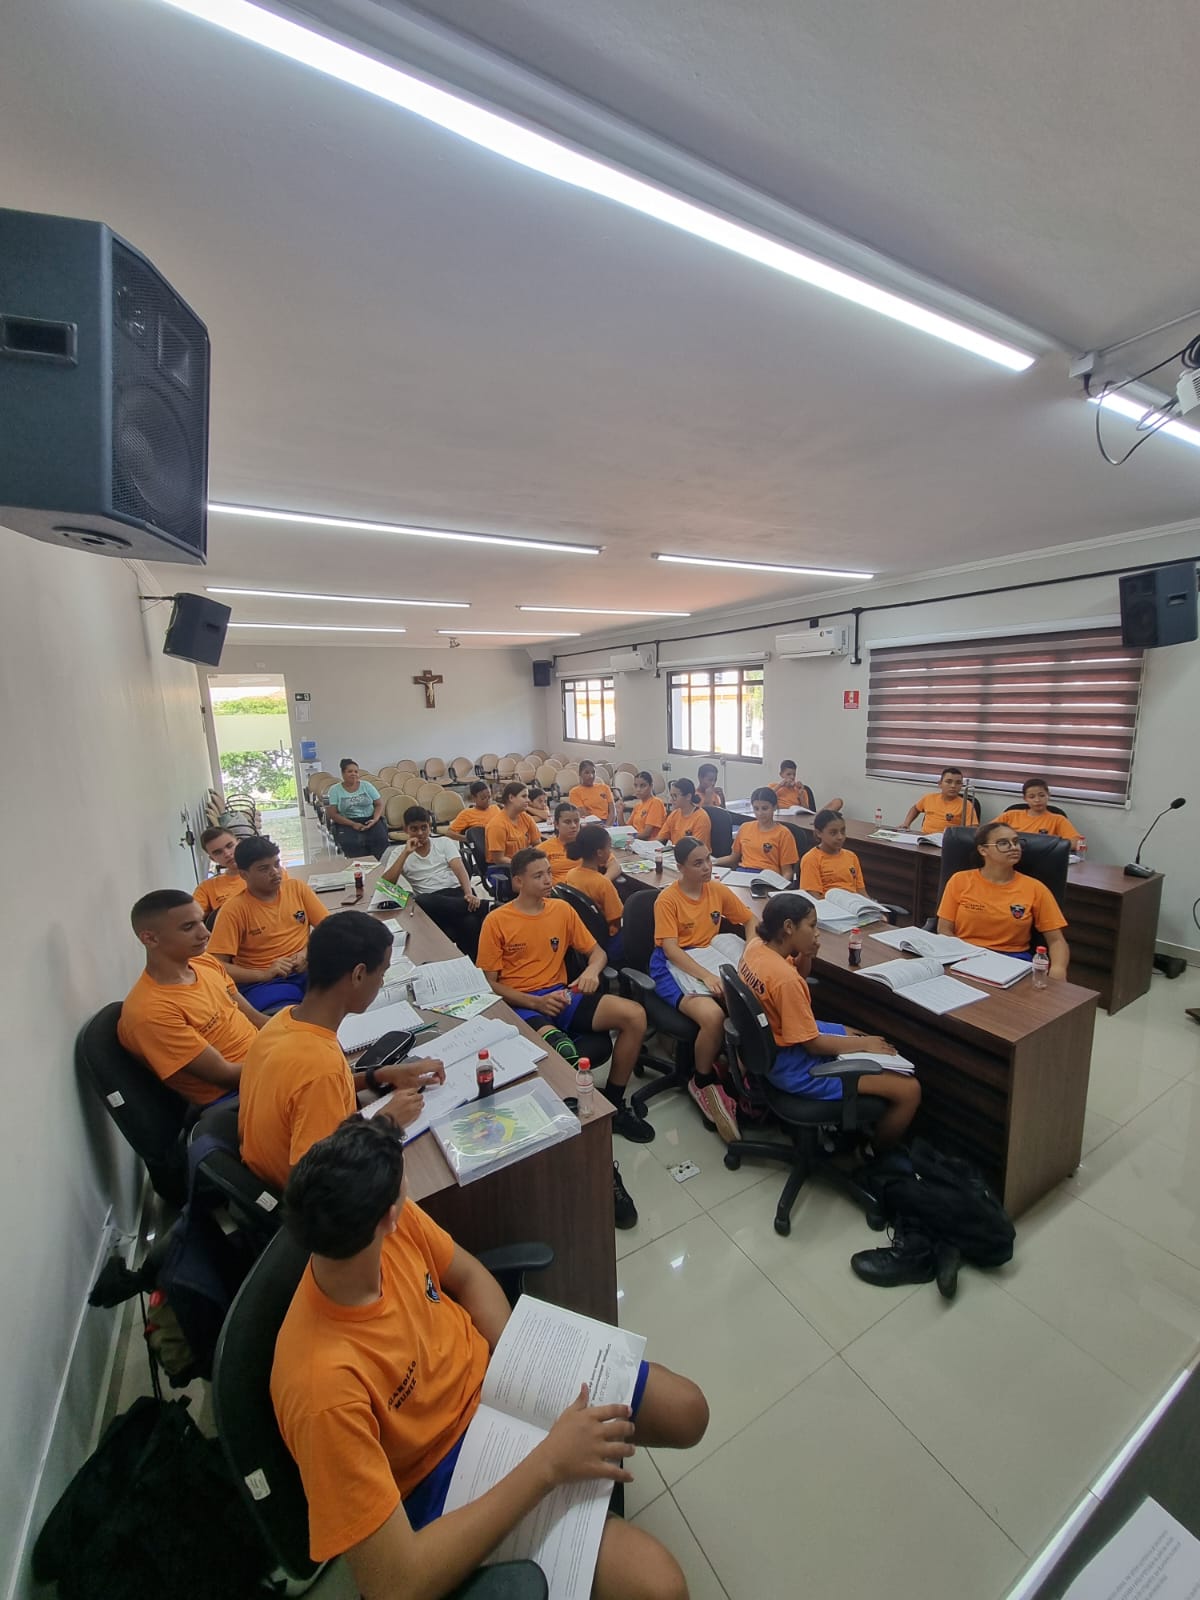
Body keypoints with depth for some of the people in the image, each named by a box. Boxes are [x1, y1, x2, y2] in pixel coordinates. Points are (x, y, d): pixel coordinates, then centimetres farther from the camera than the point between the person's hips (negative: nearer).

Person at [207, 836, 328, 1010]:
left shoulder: (297, 887, 6)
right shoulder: (233, 910, -4)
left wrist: (307, 951, -8)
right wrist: (263, 974, -17)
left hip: (308, 970, 5)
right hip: (263, 982, -4)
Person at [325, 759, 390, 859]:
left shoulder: (366, 785, 9)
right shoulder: (334, 790, 4)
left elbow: (379, 804, 8)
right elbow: (333, 814, -2)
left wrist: (375, 819, -12)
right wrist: (353, 824, -16)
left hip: (369, 820, 1)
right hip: (347, 823, -1)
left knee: (381, 839, -30)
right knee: (351, 844, -34)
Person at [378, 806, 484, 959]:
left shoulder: (444, 842, 14)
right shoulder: (400, 852, 13)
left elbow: (459, 869, 0)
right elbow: (386, 883, -3)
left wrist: (469, 893, -20)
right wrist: (406, 853, -8)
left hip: (457, 892, 0)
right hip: (432, 901, 0)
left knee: (469, 923, -35)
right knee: (421, 901, -39)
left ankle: (474, 963, -14)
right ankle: (480, 908, -31)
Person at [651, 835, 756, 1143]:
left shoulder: (718, 890, 6)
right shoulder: (667, 899, -9)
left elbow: (750, 920, 15)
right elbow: (670, 949, -17)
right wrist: (705, 976, -29)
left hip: (712, 959, 5)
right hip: (675, 967, -5)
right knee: (713, 1015, -32)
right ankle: (703, 1083, -2)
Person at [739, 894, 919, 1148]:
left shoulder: (756, 946, -6)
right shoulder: (785, 978, -32)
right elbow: (813, 1044, -22)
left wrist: (806, 955, -8)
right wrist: (865, 1044, -8)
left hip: (770, 1045, 10)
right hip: (794, 1067, -9)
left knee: (855, 1034, 27)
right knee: (909, 1090, -7)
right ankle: (873, 1155, 18)